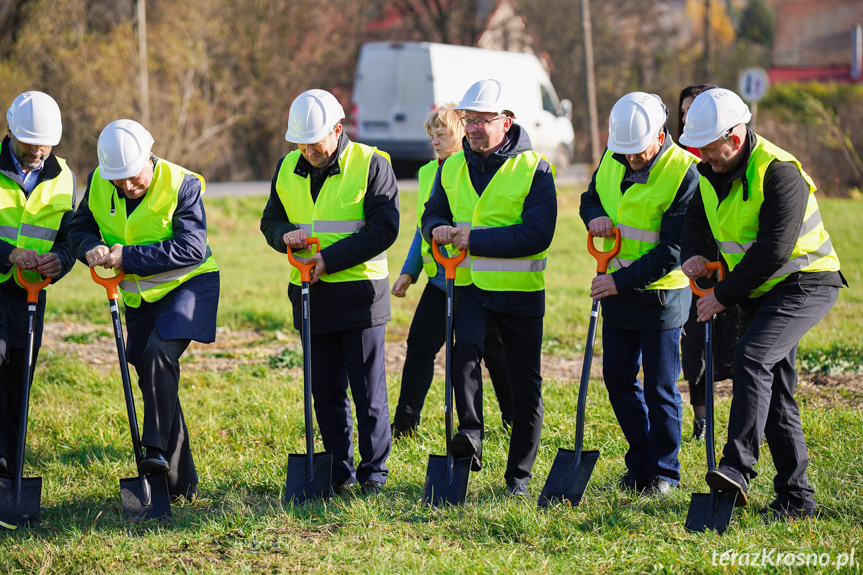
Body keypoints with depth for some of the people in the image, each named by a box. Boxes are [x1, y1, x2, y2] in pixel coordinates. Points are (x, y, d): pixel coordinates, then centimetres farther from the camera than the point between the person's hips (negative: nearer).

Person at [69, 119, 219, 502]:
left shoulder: (182, 185, -21)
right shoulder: (99, 183, -5)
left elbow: (191, 248, -27)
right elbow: (79, 227, 5)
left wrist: (129, 257, -31)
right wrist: (91, 248, -20)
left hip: (188, 284, -6)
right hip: (139, 296, 6)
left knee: (159, 352, -30)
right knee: (152, 378, 6)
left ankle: (157, 450, -27)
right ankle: (180, 483, 13)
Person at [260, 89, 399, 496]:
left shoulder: (371, 164, -7)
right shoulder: (287, 169, 9)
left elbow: (383, 229, -12)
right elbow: (270, 221, 17)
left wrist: (330, 258, -18)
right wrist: (285, 235, -8)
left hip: (360, 294, -5)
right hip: (311, 296, 5)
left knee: (368, 389, -1)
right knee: (325, 392, 10)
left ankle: (374, 470, 8)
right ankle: (340, 470, 20)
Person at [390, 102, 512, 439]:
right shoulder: (428, 173, 12)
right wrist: (409, 272, 13)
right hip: (441, 279, 6)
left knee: (495, 353, 6)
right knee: (420, 345, -3)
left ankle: (515, 420, 22)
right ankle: (404, 425, 2)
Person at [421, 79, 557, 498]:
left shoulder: (534, 170, -7)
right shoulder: (452, 168, 8)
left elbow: (537, 234, -16)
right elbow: (433, 212, 18)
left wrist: (475, 239, -21)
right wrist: (438, 228, -8)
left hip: (520, 291, -2)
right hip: (468, 286, 2)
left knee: (525, 385, 4)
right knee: (465, 348, -29)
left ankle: (519, 475, 13)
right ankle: (470, 434, -27)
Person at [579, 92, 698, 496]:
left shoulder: (683, 172, -19)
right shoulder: (612, 159, 1)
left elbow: (672, 251, -20)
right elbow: (590, 198, 19)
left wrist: (622, 281, -22)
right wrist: (595, 216, -6)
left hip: (661, 293, -6)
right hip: (616, 289, 6)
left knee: (660, 387, 1)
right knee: (618, 379, 11)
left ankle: (663, 473, 13)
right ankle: (640, 463, 25)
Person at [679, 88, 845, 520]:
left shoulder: (778, 172, -23)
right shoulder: (711, 171, 2)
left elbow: (772, 251, -27)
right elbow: (696, 217, 18)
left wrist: (723, 296, -22)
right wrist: (693, 254, -5)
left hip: (805, 284, -9)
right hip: (759, 291, 9)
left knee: (752, 356, -28)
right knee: (774, 391, 8)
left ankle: (737, 467, -34)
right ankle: (796, 496, 13)